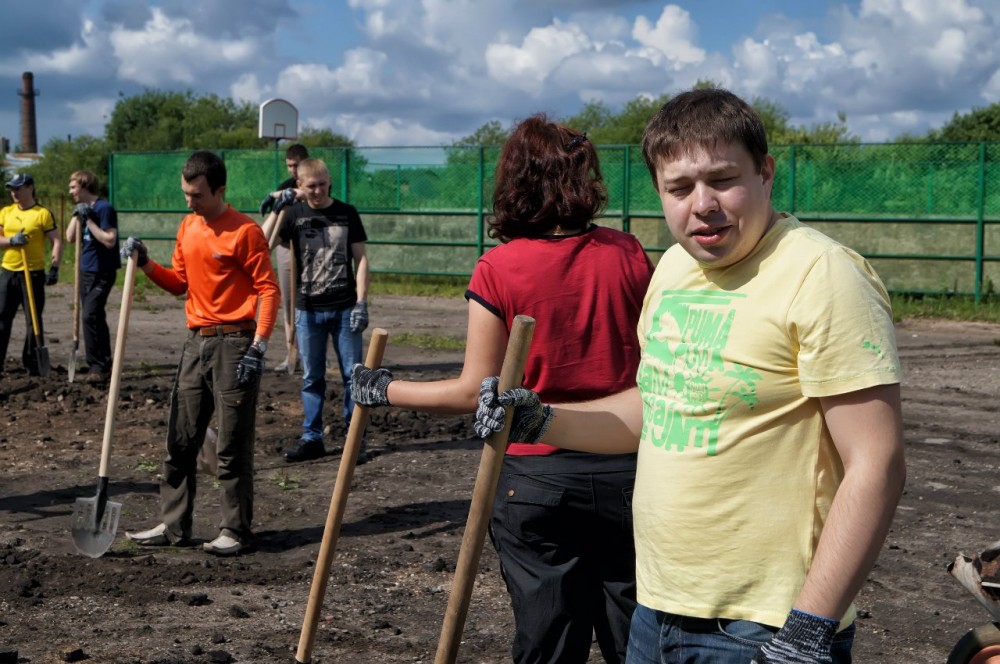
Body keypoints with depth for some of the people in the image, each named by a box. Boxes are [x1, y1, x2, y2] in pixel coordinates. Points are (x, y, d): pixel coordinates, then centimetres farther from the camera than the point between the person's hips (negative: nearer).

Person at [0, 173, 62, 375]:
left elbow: (57, 241, -7)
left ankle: (32, 363, 10)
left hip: (33, 273, -5)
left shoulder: (43, 213, -5)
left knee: (33, 319, 1)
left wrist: (54, 268, -15)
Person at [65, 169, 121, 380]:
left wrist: (88, 220, -21)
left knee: (90, 316, -15)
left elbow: (110, 240, -22)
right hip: (86, 270, 9)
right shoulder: (83, 208, 12)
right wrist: (77, 215, -2)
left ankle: (97, 365, -9)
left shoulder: (104, 208, -14)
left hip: (101, 272, -9)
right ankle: (103, 365, 19)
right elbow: (70, 238, 8)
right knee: (95, 317, 12)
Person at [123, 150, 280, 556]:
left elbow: (268, 289, -13)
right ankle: (174, 526, 20)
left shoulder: (244, 231, -11)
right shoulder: (188, 227, 12)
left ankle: (236, 531, 8)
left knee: (233, 446, -2)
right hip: (196, 342, 8)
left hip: (233, 344, -7)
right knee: (180, 440, 11)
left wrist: (258, 347, -20)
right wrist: (145, 264, 2)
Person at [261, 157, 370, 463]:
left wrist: (361, 302, -6)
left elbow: (360, 258, 2)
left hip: (344, 308, -1)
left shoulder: (346, 213, 2)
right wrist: (277, 209, -16)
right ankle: (311, 438, 16)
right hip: (308, 311, 1)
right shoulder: (293, 214, 2)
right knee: (312, 377, 8)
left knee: (352, 374, 1)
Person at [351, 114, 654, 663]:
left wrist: (384, 390, 2)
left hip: (536, 479, -2)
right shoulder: (628, 254, -1)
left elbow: (476, 392, -9)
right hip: (627, 474, 3)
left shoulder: (499, 269, -10)